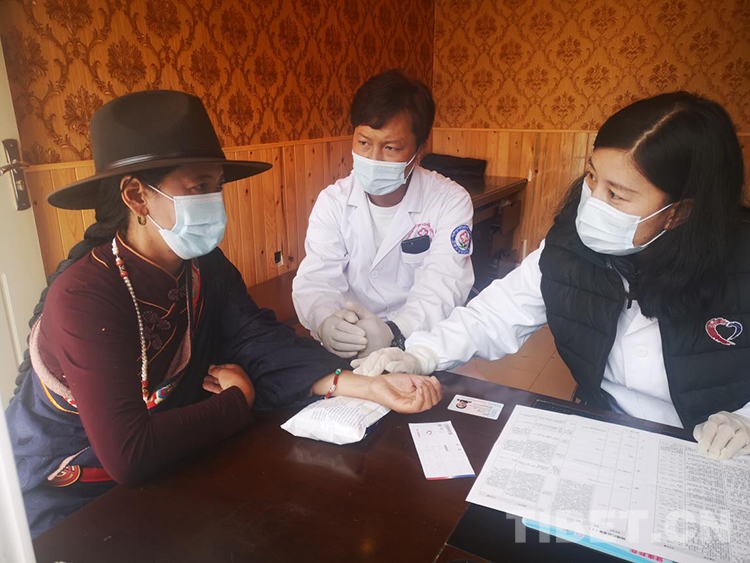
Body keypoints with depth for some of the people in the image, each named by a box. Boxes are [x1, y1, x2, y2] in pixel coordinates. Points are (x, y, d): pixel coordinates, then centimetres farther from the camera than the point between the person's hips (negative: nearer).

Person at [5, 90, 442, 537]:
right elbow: (129, 456, -35)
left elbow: (259, 344, -15)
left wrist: (366, 386, -28)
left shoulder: (205, 266, -7)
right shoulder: (84, 297, -29)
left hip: (164, 473, 6)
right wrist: (239, 399, -21)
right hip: (71, 504, -5)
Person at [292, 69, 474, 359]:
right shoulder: (332, 201, 2)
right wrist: (325, 322, -32)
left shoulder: (451, 201, -4)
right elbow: (315, 278, -8)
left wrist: (394, 332, -34)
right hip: (347, 350, 1)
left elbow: (442, 284, -14)